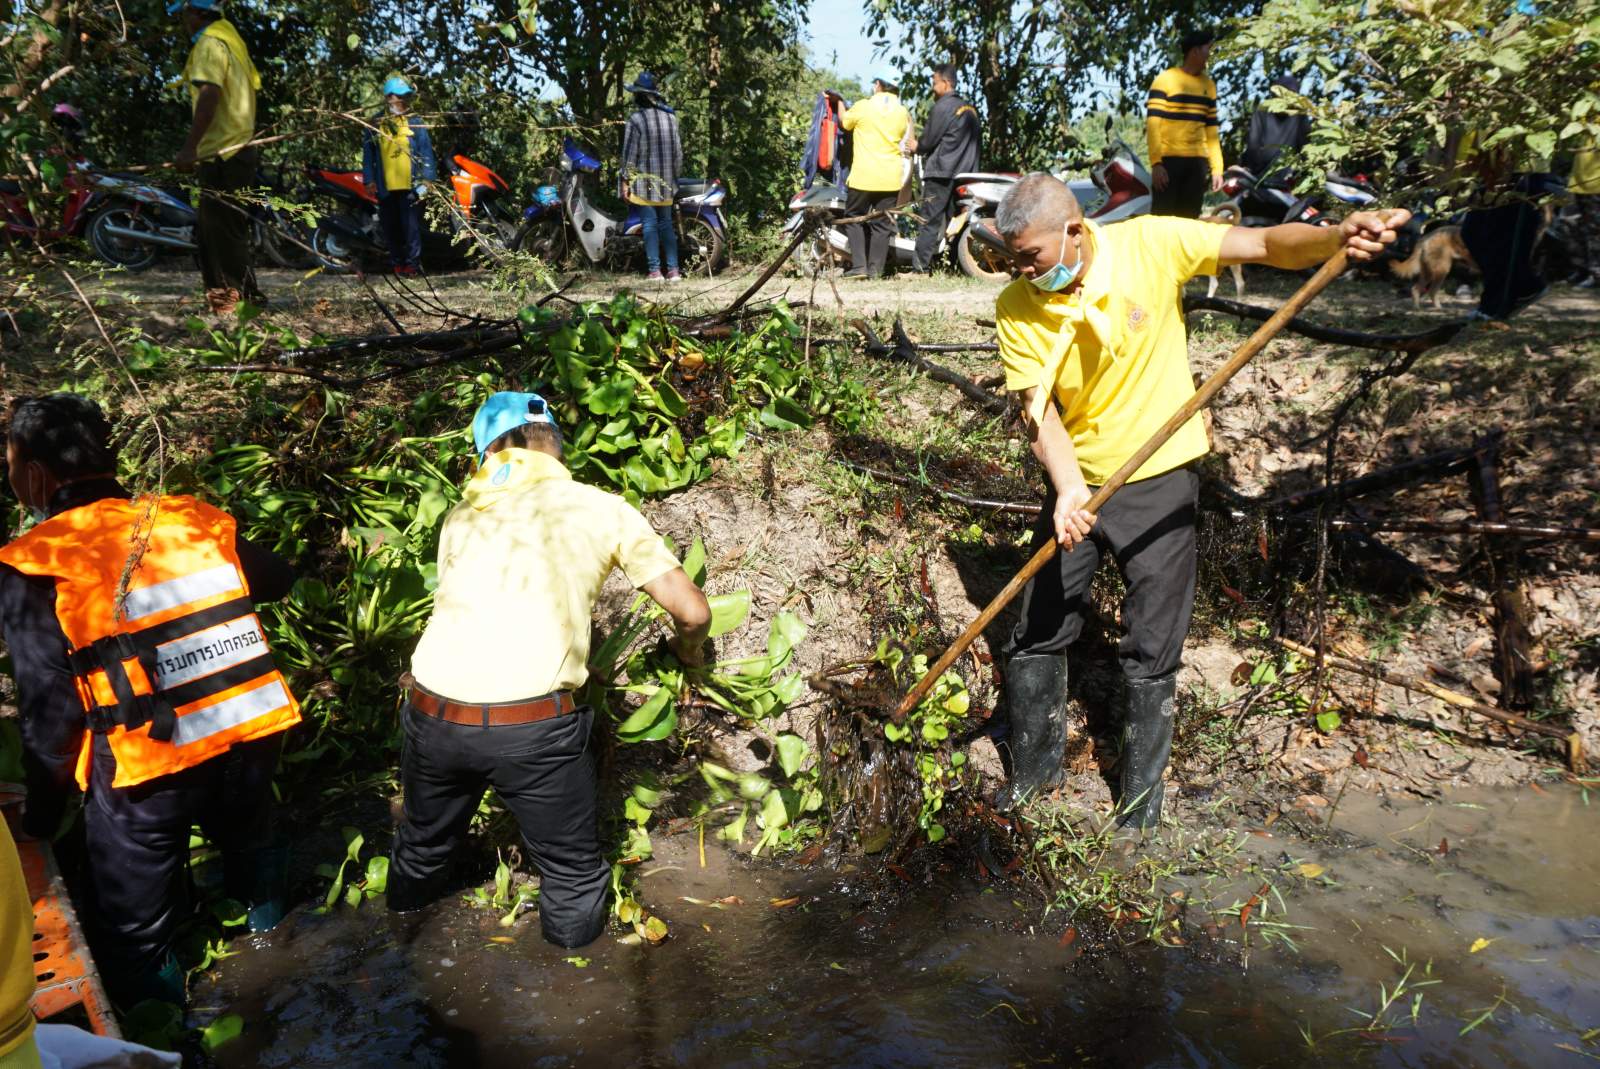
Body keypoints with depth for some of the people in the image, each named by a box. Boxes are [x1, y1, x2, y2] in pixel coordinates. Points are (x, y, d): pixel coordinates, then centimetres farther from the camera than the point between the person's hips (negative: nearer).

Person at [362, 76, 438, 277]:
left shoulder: (415, 123, 3)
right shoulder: (375, 125, 7)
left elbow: (426, 152, 0)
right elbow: (368, 154, 11)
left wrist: (426, 178, -7)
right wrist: (369, 179, 4)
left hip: (410, 186, -2)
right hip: (386, 187, 3)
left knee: (412, 226, -5)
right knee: (391, 227, 8)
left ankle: (412, 262, 2)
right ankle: (396, 262, 19)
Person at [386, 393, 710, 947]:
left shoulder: (461, 516, 16)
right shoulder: (602, 509, 6)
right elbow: (693, 611, 4)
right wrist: (689, 648, 27)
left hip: (433, 715, 5)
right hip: (532, 727, -4)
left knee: (424, 840, 32)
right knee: (573, 866, 18)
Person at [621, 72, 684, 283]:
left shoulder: (635, 120, -11)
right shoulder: (670, 117, 6)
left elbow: (629, 153, -10)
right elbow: (678, 150, 9)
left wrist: (626, 180, -3)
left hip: (643, 181, -4)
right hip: (666, 183, 5)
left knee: (650, 224, 0)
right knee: (666, 224, 10)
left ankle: (654, 270, -2)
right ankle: (673, 269, 6)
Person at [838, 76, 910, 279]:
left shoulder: (862, 106, -5)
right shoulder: (903, 113, 5)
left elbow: (844, 123, 13)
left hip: (863, 176, -3)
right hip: (891, 178, 3)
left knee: (855, 218, 9)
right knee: (881, 223, 8)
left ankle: (859, 266, -1)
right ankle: (875, 269, 3)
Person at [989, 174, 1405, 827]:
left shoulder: (1151, 245, -14)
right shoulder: (1017, 308, -10)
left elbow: (1265, 245, -14)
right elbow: (1039, 410, -16)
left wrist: (1334, 236, -35)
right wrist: (1068, 491, -32)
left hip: (1160, 481, -2)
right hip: (1076, 484, 2)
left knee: (1151, 656, 5)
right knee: (1036, 636, 9)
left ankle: (1142, 790, 26)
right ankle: (1035, 765, 33)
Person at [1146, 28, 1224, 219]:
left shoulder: (1208, 85, 16)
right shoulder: (1165, 80, -2)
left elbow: (1211, 129, 18)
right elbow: (1153, 125, -7)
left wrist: (1216, 167, 11)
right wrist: (1156, 163, -17)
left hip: (1197, 162, 5)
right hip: (1169, 160, -5)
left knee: (1189, 219, 4)